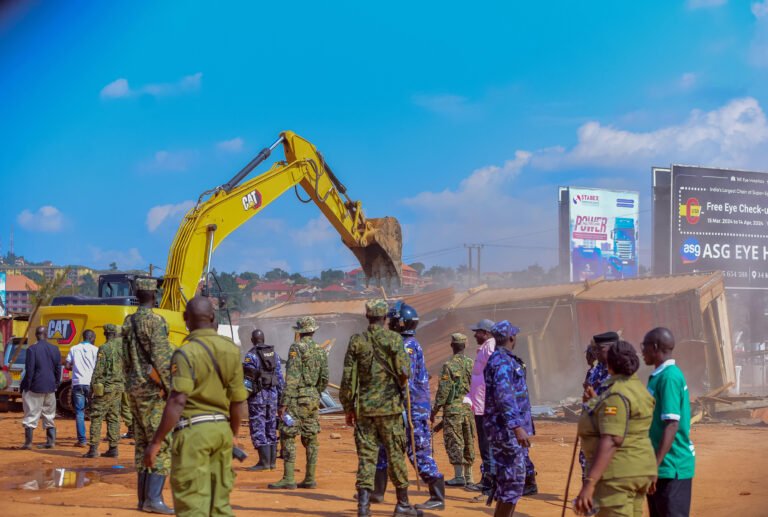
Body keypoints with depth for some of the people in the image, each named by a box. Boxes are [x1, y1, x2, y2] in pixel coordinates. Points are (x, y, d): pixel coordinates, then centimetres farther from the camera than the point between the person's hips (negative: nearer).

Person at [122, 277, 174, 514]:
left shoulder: (128, 323, 11)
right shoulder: (156, 321, -13)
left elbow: (126, 361, 15)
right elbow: (162, 360, -19)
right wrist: (171, 390, -14)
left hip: (135, 389, 8)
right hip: (154, 390, -8)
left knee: (143, 443, 11)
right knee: (162, 444, -8)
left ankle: (143, 497, 13)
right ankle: (154, 498, -14)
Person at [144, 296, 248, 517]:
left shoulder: (186, 352, -12)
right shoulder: (231, 349, 6)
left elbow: (178, 401, -20)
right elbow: (238, 400, 9)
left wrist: (156, 441, -16)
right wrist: (234, 433, 23)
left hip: (193, 430, -6)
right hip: (221, 429, 6)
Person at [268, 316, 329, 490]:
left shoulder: (296, 348, -11)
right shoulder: (321, 351, 9)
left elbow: (292, 379, -17)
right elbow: (324, 379, 11)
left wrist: (284, 404, -16)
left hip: (296, 398, -7)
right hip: (313, 400, 7)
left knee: (287, 437, -4)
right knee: (310, 439, 9)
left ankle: (288, 479, -9)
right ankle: (310, 479, 11)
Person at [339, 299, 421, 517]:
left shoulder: (356, 341, 3)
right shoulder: (394, 339, -5)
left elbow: (348, 378, 2)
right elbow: (403, 371, -11)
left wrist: (348, 407, 10)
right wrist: (401, 386, 12)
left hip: (364, 407, 2)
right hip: (389, 406, -2)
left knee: (366, 455, 4)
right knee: (395, 454, 6)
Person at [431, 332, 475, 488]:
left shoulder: (449, 366, -11)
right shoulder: (473, 364, 4)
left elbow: (443, 391, -12)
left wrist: (434, 411, -5)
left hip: (453, 409, -5)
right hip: (469, 409, 5)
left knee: (455, 443, -1)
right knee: (468, 442, 11)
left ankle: (459, 476, -4)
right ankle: (468, 476, 15)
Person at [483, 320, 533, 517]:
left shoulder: (496, 359, 16)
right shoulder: (503, 362, -16)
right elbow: (504, 396, -29)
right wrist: (517, 427, -37)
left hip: (505, 429, 10)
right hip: (507, 429, -10)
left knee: (510, 479, 15)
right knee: (512, 481, -8)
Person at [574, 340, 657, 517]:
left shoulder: (617, 395, -18)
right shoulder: (638, 388, 11)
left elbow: (611, 441, -27)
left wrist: (589, 483, -31)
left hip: (618, 473, -10)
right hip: (637, 469, 10)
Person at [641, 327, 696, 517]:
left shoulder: (669, 377, -16)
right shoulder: (660, 376, 13)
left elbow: (672, 425, -22)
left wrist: (655, 465, -23)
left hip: (671, 466, -10)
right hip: (663, 464, 10)